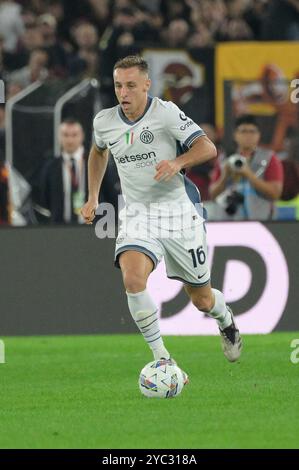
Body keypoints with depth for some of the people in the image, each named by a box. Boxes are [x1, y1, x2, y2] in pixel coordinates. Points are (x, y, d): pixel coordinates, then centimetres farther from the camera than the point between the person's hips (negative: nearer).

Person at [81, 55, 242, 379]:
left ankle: (226, 319, 48)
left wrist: (178, 162, -37)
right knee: (133, 279, -28)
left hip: (178, 213, -2)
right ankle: (161, 358, -16)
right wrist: (92, 198, 19)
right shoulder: (104, 122, 0)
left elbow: (207, 147, -19)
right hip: (137, 216, 2)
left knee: (202, 300, 9)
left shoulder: (165, 112, -14)